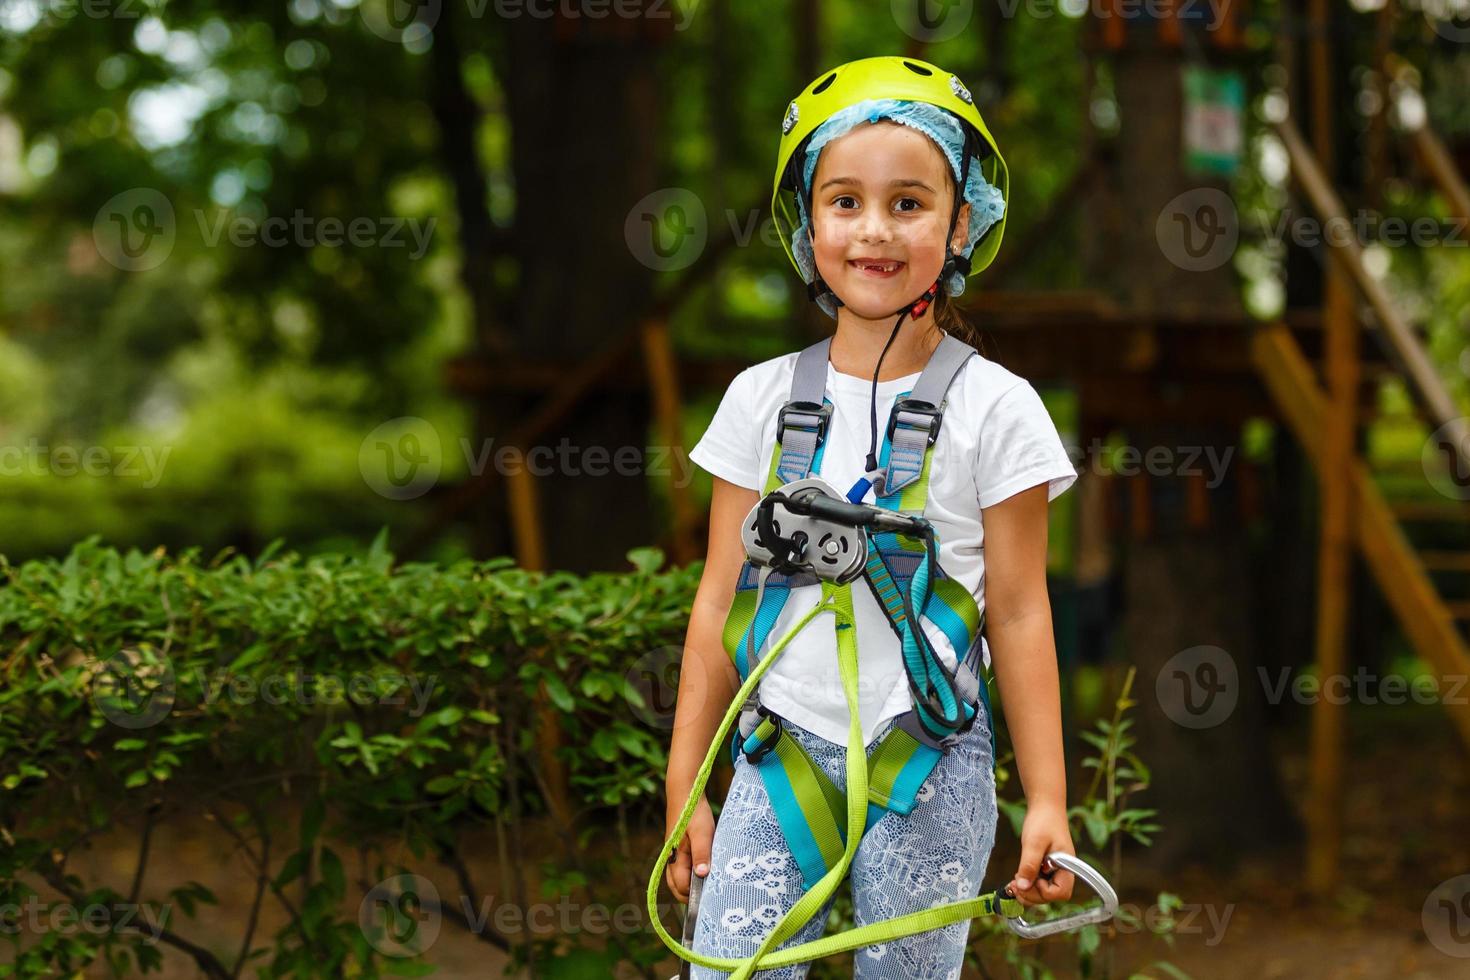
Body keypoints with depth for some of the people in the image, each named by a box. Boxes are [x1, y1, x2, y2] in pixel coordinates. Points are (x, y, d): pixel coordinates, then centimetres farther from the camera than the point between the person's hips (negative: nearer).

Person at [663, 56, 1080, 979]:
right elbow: (720, 602, 7)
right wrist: (685, 789, 7)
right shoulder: (765, 399, 4)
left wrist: (1047, 801, -2)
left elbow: (1019, 613, 0)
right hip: (780, 752, 2)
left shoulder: (995, 407, -3)